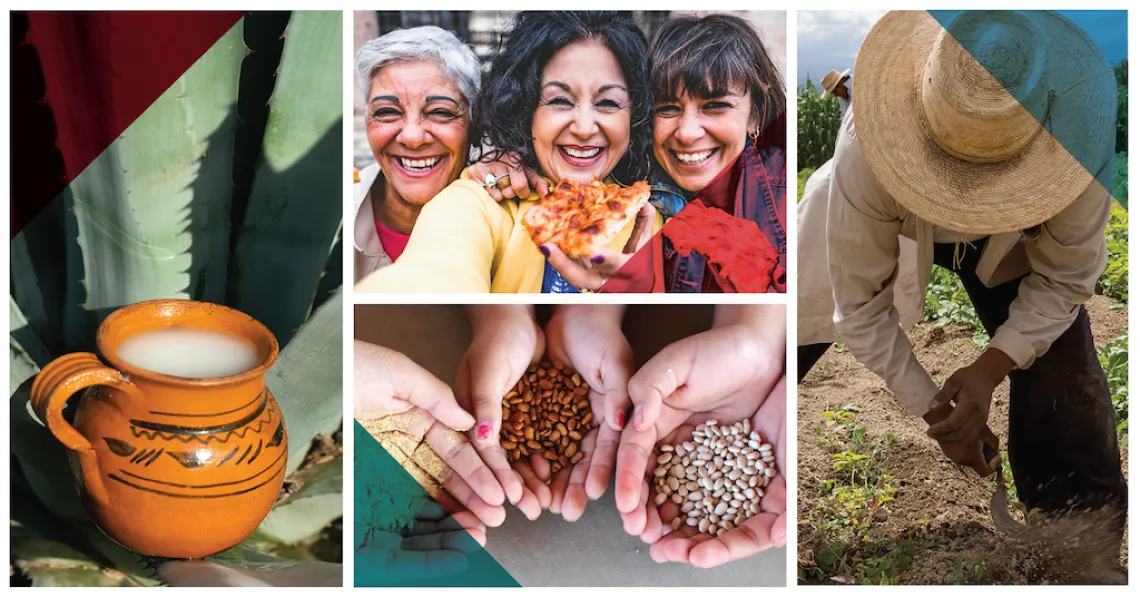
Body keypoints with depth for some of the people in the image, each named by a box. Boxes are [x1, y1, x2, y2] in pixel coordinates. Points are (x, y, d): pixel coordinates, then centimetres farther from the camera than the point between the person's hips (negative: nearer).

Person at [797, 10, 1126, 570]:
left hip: (1012, 243, 1)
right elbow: (861, 304, -27)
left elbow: (1064, 278, -19)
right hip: (892, 227, -1)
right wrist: (932, 409, -22)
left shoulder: (1069, 148, -39)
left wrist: (989, 369, -31)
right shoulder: (865, 157, -42)